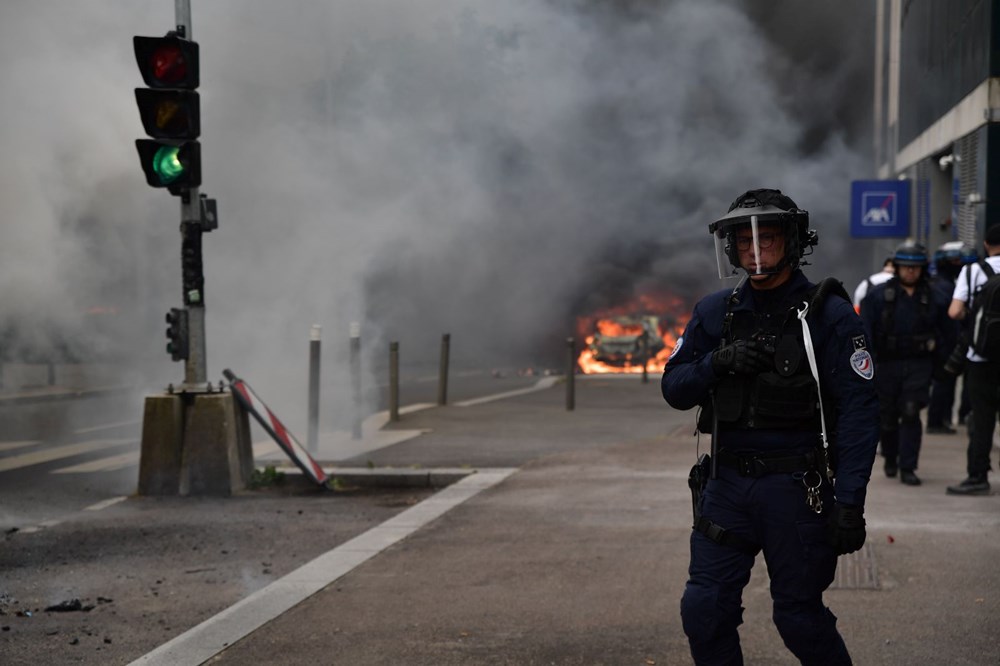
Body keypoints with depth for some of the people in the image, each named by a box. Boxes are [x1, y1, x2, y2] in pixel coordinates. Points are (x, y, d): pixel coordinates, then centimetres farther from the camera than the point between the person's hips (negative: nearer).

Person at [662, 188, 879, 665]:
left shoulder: (829, 316, -8)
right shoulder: (715, 313, 6)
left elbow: (858, 413, -11)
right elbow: (674, 389, 7)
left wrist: (850, 501, -18)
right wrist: (717, 362, -14)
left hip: (797, 488, -4)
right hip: (728, 484, 4)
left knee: (799, 617, 3)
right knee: (704, 609, 0)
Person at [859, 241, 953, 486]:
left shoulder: (934, 299, 5)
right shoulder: (879, 295, 1)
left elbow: (946, 336, 11)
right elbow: (864, 331, -3)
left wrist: (941, 366, 6)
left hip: (918, 366, 0)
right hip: (886, 365, 0)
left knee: (911, 414, -11)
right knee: (887, 416, 9)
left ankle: (908, 468, -7)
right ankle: (890, 459, 32)